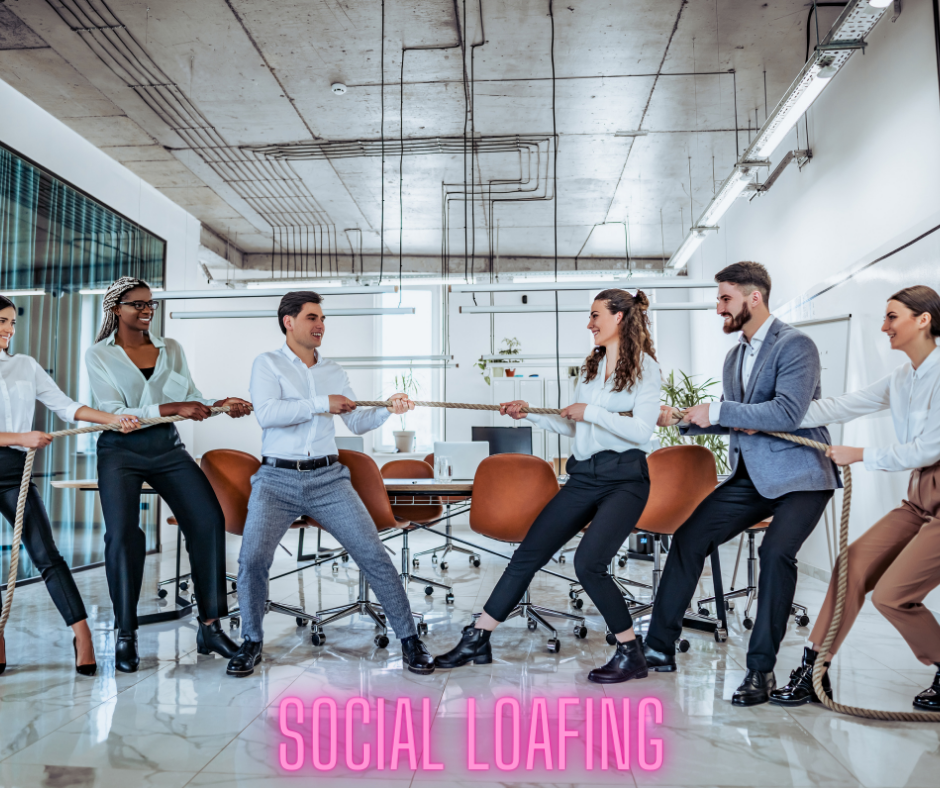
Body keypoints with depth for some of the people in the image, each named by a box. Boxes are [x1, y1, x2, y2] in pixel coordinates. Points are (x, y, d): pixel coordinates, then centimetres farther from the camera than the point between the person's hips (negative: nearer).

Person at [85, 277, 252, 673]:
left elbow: (190, 399, 8)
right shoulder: (98, 355, 2)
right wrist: (171, 408, -21)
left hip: (167, 446, 3)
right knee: (122, 534, -15)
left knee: (209, 519, -12)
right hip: (121, 450, -2)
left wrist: (220, 405, -13)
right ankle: (125, 635, 4)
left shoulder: (171, 349, 11)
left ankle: (210, 626, -2)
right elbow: (114, 412, -10)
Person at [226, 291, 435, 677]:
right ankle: (251, 642, 9)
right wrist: (322, 403, -16)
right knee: (253, 558, -17)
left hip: (328, 478, 3)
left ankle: (409, 639, 8)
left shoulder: (333, 371, 15)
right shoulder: (268, 363, 3)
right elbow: (267, 413, -15)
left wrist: (388, 409, -6)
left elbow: (357, 422, 13)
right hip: (277, 480, -2)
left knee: (374, 556, -5)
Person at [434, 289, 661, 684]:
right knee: (528, 554, 4)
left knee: (588, 562, -22)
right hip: (584, 476, 7)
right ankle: (477, 640, 13)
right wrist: (529, 413, 9)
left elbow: (642, 430, -16)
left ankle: (631, 655, -1)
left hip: (624, 478, -7)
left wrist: (591, 411, -13)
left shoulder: (644, 367, -4)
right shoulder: (591, 366, 16)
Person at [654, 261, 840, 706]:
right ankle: (659, 649, 10)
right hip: (750, 476, 8)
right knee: (689, 538, 0)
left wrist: (717, 410, -22)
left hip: (799, 476, -7)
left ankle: (761, 669, -10)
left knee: (776, 551, -27)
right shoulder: (735, 357, 12)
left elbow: (788, 413, -26)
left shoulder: (796, 346, -13)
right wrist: (682, 421, 1)